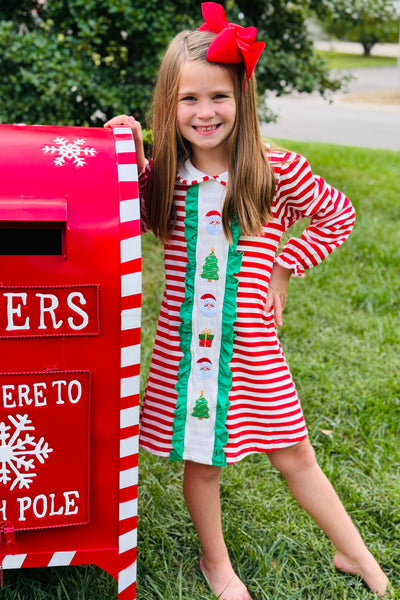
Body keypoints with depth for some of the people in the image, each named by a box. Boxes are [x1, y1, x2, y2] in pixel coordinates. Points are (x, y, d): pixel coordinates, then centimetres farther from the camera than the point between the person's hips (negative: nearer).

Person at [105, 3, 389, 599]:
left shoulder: (276, 169, -9)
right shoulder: (164, 175, -2)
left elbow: (339, 215, 4)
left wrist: (284, 265, -1)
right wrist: (130, 158, 0)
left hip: (251, 345, -1)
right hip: (183, 345, 2)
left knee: (294, 455, 11)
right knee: (200, 460, 13)